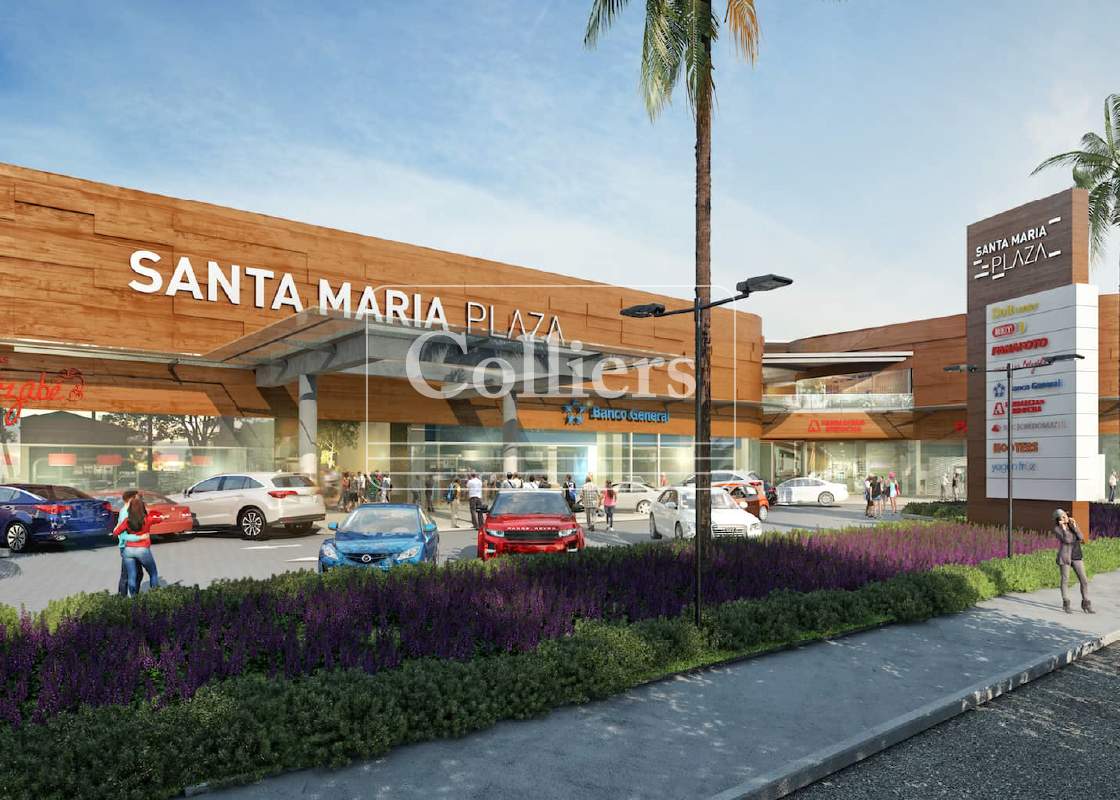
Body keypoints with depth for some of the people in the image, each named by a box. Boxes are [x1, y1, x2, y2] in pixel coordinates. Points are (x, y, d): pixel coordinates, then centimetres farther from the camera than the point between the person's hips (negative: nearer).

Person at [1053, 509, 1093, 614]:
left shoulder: (1073, 523, 5)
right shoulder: (1057, 529, -10)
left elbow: (1081, 538, -6)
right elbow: (1067, 540, -23)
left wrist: (1074, 526, -14)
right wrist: (1063, 527, -19)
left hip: (1077, 556, 4)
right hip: (1064, 556, -4)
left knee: (1084, 580, 2)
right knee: (1065, 581, 4)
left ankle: (1085, 604, 14)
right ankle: (1066, 605, 15)